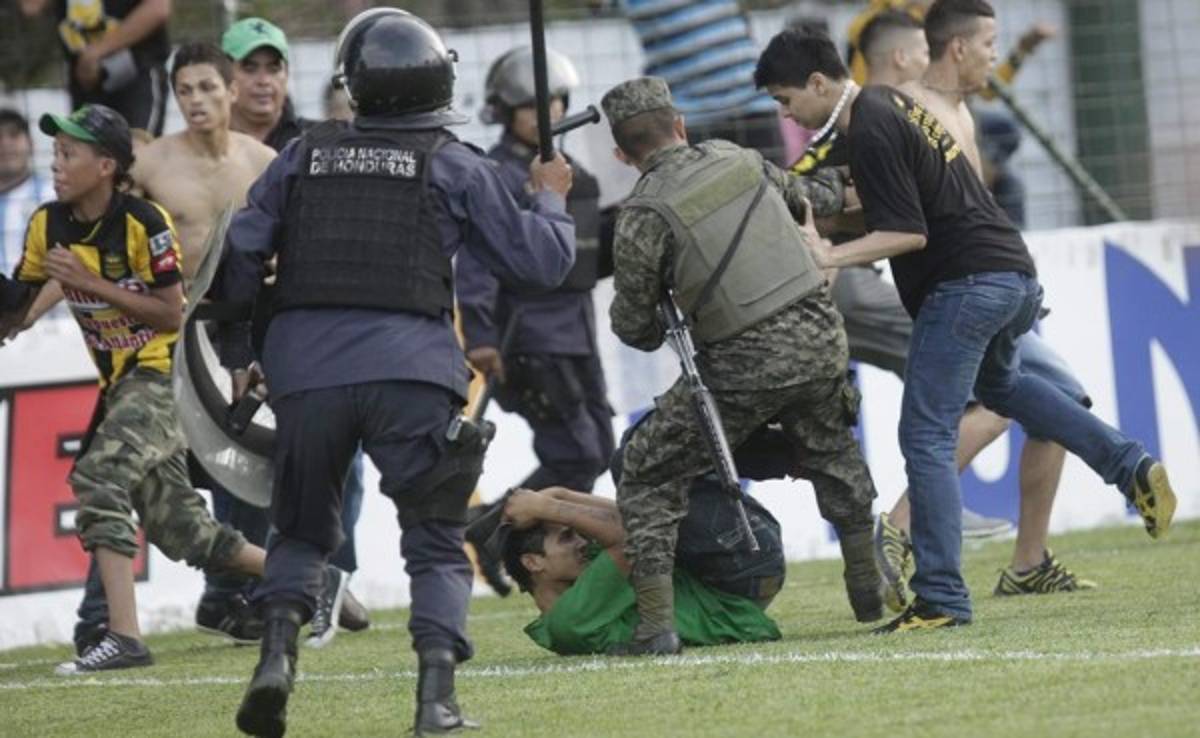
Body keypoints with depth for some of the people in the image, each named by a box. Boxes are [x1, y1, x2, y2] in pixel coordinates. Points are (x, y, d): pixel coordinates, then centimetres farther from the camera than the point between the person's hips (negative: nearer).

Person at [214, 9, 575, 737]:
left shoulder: (303, 157, 11)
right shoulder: (454, 165, 5)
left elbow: (238, 260, 10)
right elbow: (541, 261, 10)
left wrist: (236, 350, 23)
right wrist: (552, 197, 29)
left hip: (308, 370, 2)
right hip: (411, 370, -2)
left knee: (303, 530, 20)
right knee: (437, 540, 9)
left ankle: (278, 649, -4)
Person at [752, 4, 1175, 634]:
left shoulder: (871, 128, -14)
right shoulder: (896, 104, 16)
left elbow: (909, 233, -17)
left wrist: (828, 257, -18)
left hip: (962, 285, -10)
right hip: (1016, 275, 10)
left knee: (926, 436, -7)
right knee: (998, 383, 36)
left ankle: (941, 599, -12)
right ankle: (1130, 466, 27)